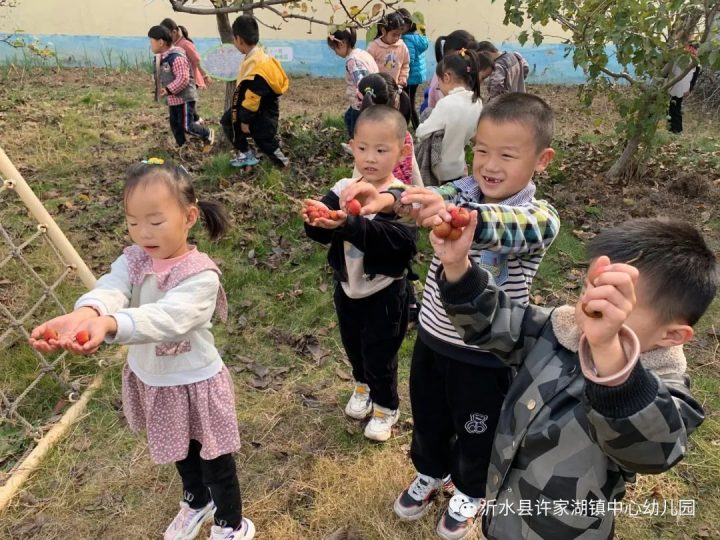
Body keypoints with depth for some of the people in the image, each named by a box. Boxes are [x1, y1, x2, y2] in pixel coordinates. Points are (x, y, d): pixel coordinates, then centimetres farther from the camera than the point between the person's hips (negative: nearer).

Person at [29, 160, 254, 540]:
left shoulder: (200, 275, -27)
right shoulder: (132, 261, -10)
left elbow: (166, 318, -44)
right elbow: (109, 290, -30)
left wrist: (108, 324, -61)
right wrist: (85, 313, -54)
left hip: (194, 382, -6)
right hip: (151, 380, 6)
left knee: (214, 459, 15)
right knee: (179, 452, 30)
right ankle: (197, 502, 59)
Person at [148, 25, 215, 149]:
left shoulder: (176, 57, -23)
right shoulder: (161, 57, 9)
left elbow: (183, 78, -29)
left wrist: (168, 90, -27)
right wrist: (164, 90, 10)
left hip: (184, 98, -10)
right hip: (173, 99, 10)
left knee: (187, 126, -7)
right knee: (175, 125, 11)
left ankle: (208, 134, 16)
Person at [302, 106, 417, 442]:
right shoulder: (342, 190, -6)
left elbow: (401, 241, -37)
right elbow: (320, 235, -11)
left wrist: (350, 225, -47)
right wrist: (316, 219, -35)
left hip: (384, 292, -5)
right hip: (347, 287, 5)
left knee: (380, 354, 10)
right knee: (353, 346, 25)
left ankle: (385, 407, 36)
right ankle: (362, 386, 54)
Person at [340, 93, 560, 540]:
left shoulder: (540, 217, -21)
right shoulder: (463, 192, -8)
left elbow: (503, 227, -44)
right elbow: (432, 197, -29)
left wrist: (454, 215, -65)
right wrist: (388, 198, -52)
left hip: (486, 354, -4)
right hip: (433, 337, 4)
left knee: (476, 430, 20)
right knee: (428, 417, 25)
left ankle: (471, 492, 52)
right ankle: (432, 473, 56)